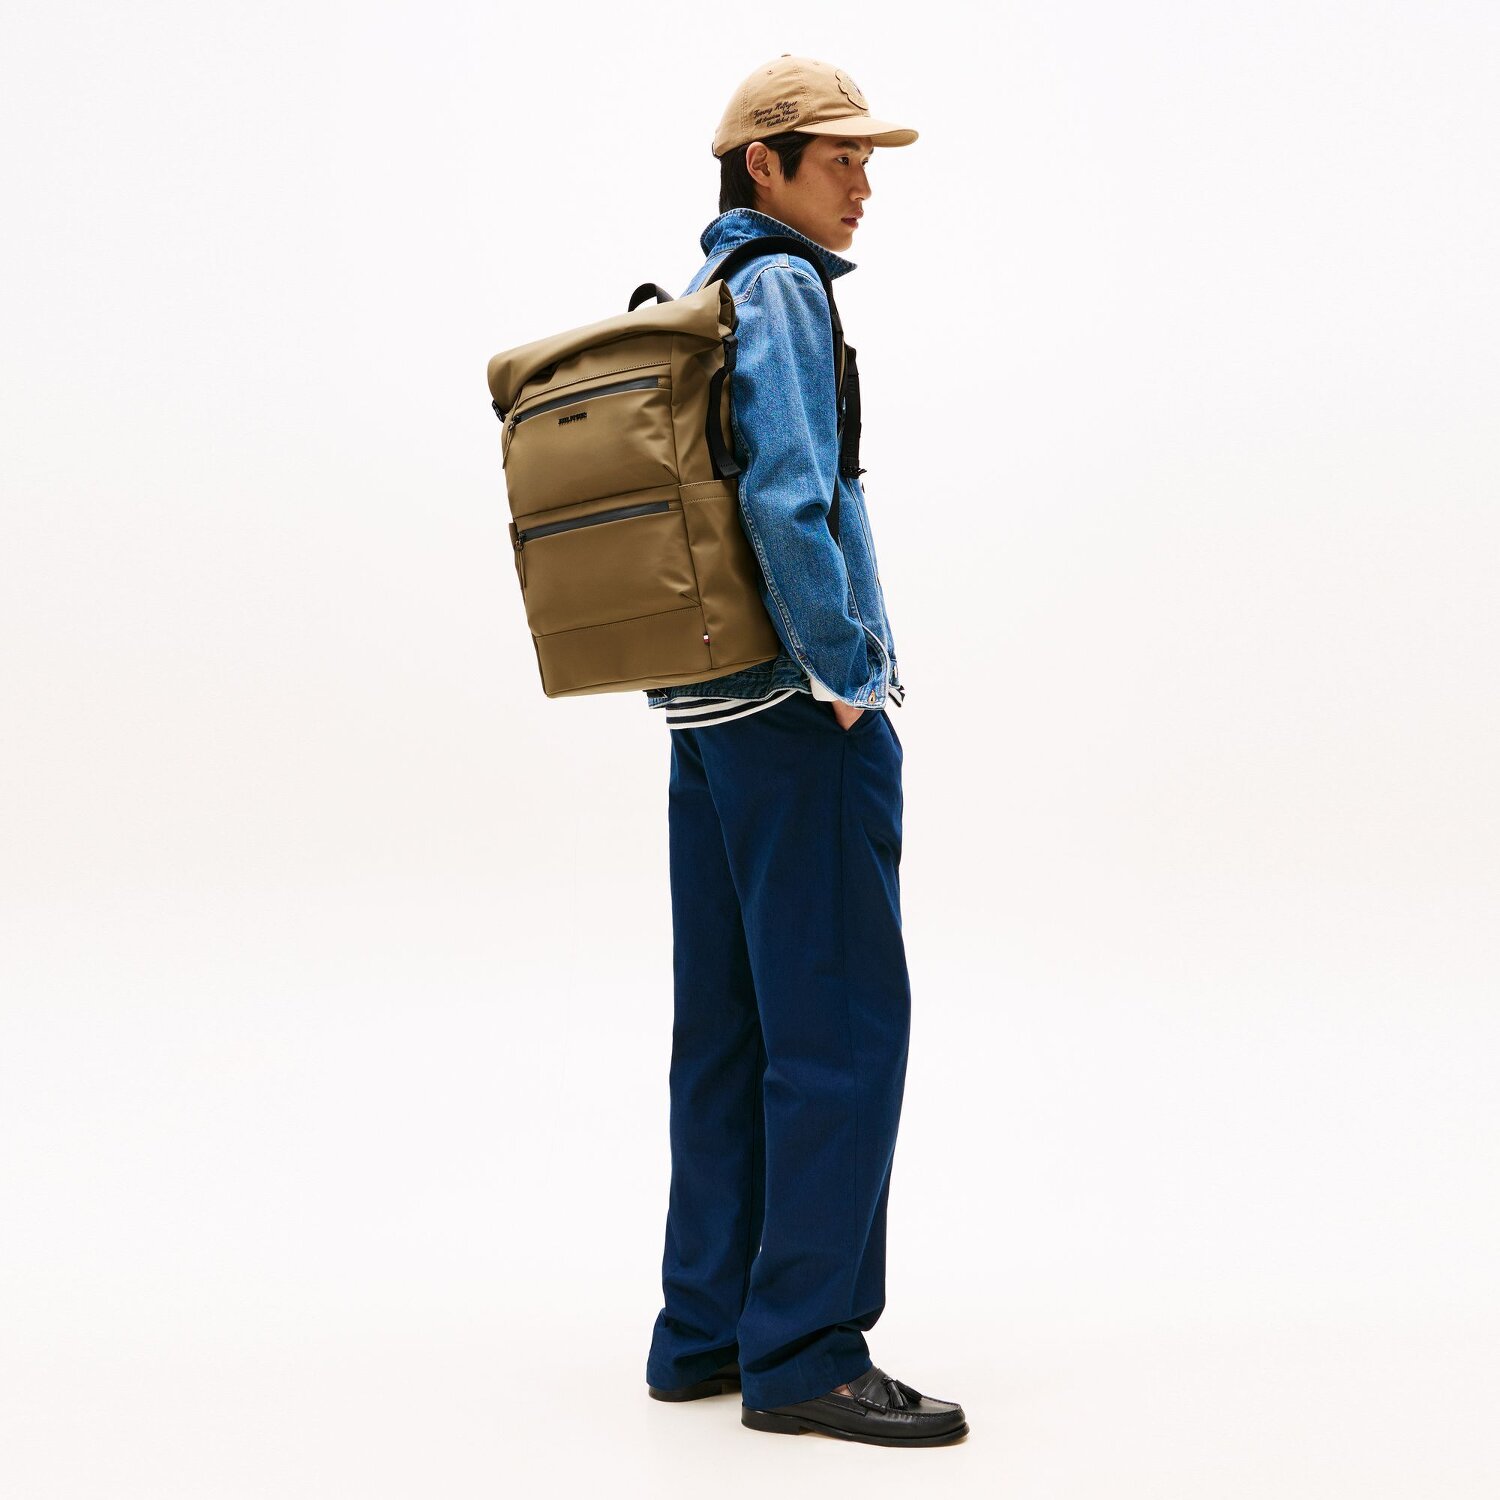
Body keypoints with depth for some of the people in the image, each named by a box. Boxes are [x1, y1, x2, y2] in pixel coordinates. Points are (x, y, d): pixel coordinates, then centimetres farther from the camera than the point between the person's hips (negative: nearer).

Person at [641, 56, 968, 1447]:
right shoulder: (777, 288, -10)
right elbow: (786, 498, -22)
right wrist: (847, 677, -14)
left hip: (704, 709, 9)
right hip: (797, 713, -9)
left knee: (728, 1028, 11)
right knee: (840, 1022, -6)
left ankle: (705, 1329, 17)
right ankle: (805, 1350, -2)